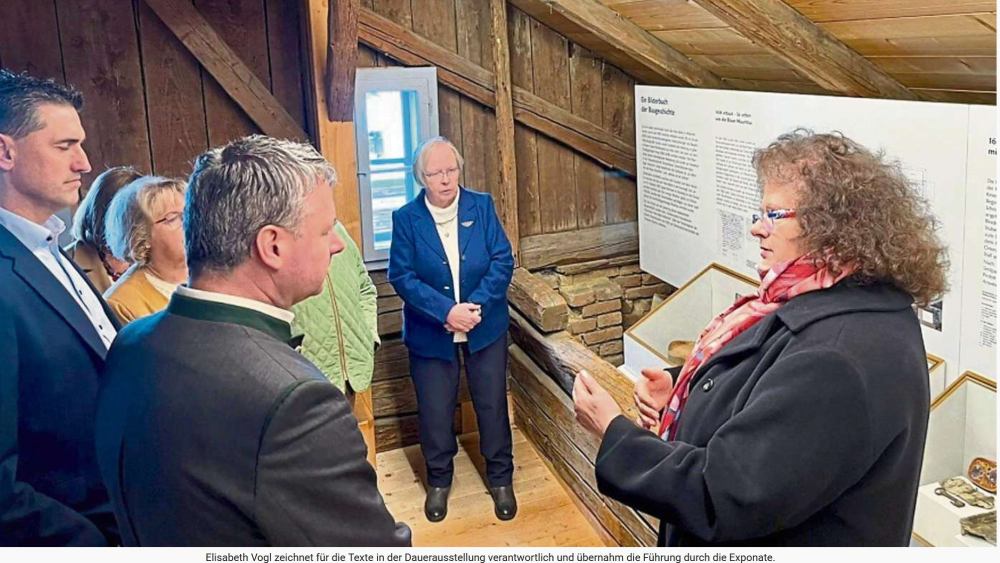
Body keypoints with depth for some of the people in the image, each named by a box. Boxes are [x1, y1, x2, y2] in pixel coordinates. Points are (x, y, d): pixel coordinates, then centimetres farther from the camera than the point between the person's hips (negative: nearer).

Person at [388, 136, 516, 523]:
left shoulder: (482, 206, -5)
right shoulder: (406, 219, -8)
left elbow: (502, 261, -8)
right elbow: (402, 276, -13)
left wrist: (476, 306, -21)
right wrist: (446, 311, -24)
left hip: (485, 327, 1)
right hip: (430, 334, 0)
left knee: (492, 404, 11)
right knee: (434, 411, 10)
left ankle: (500, 479, 31)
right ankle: (438, 481, 34)